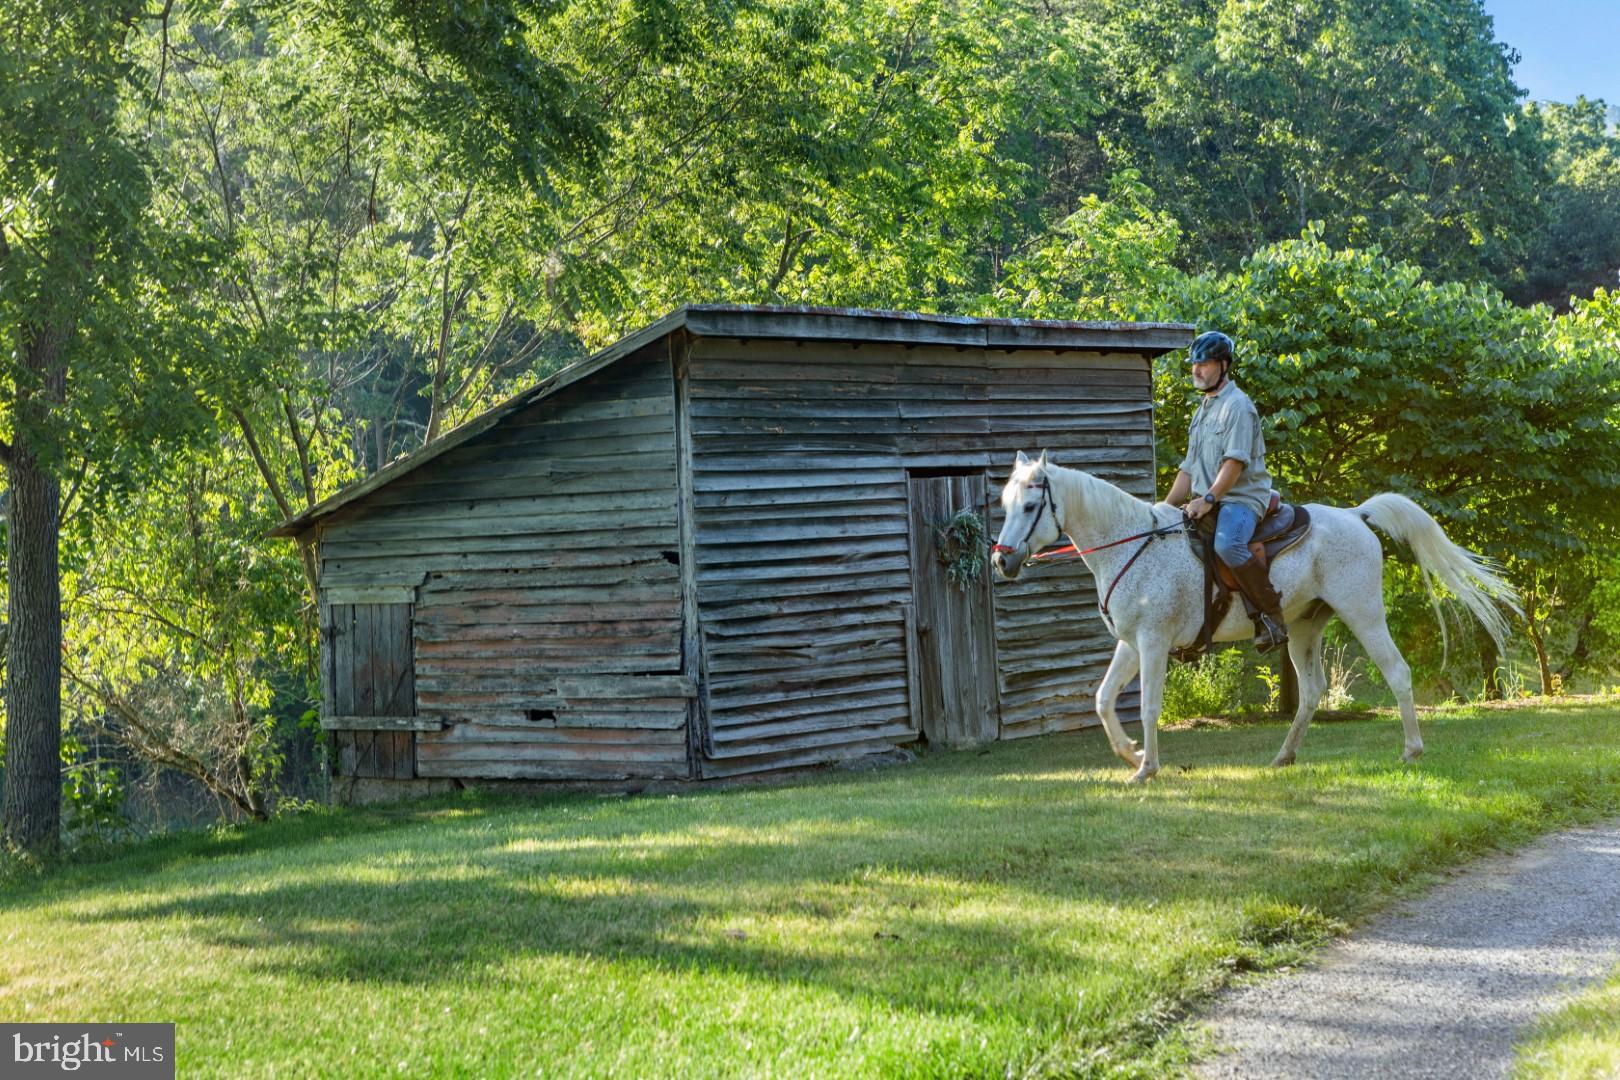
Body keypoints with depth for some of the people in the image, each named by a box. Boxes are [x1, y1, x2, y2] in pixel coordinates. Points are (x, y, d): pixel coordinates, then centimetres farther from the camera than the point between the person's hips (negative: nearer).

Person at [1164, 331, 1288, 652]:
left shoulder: (1237, 405, -6)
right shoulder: (1202, 410, 23)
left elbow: (1235, 460, -17)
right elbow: (1189, 468, 25)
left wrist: (1209, 499, -26)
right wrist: (1167, 507, 15)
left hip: (1242, 497, -10)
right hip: (1206, 503, 10)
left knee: (1227, 544, -36)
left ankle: (1272, 616, -27)